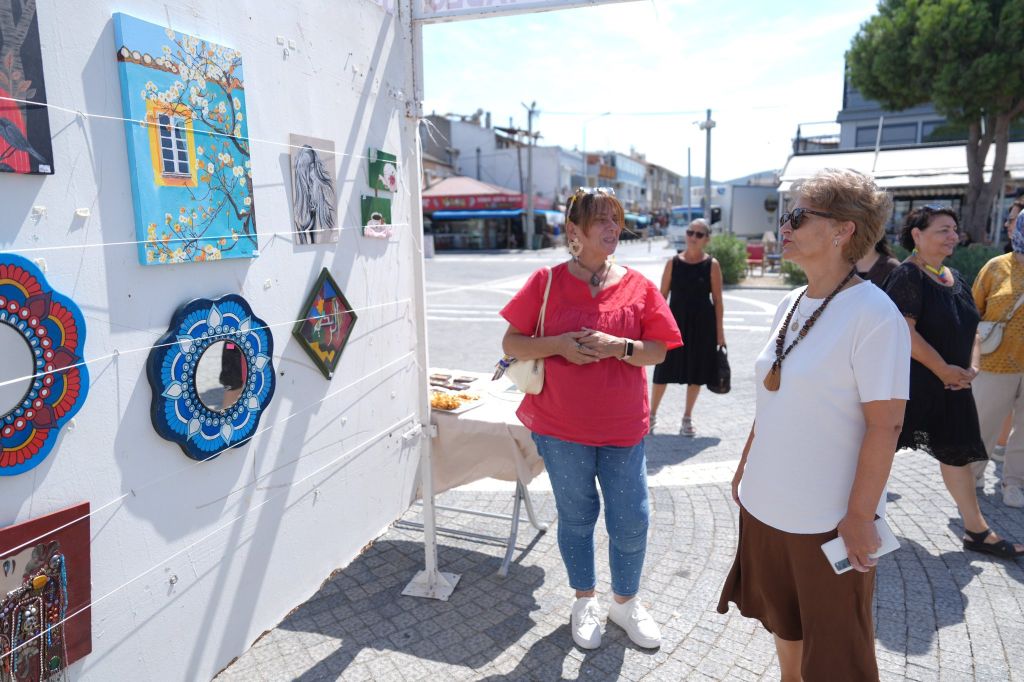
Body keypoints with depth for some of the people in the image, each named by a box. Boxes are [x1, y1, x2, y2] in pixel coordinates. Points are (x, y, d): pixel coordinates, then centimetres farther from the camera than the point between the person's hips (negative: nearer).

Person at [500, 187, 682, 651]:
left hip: (623, 428, 2)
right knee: (576, 518, 14)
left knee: (632, 522, 8)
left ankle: (625, 602, 36)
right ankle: (585, 601, 38)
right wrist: (558, 345, -19)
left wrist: (618, 346, -19)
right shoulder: (547, 281, -5)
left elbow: (658, 352, 0)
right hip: (561, 426, -1)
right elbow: (510, 344, -3)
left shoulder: (639, 287, 0)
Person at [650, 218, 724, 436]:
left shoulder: (712, 265, -2)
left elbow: (717, 301, 0)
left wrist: (720, 331, -3)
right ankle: (652, 414, 19)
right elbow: (662, 295, 2)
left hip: (702, 324, 0)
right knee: (664, 371, 3)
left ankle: (687, 418, 25)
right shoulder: (673, 262, 0)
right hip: (675, 320, 0)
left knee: (696, 372, 9)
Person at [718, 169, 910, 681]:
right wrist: (746, 467, 14)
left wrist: (860, 515, -17)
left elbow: (885, 425, -18)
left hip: (829, 519, -7)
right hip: (765, 504, 7)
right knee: (783, 620, 24)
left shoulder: (873, 314, -18)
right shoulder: (790, 305, 4)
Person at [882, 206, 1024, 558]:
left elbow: (969, 327, 17)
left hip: (951, 383, 8)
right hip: (911, 381, -8)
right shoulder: (908, 275, -15)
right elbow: (903, 331, -24)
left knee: (958, 450, 12)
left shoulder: (955, 278, 11)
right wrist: (942, 369, -18)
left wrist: (970, 366, 1)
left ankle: (976, 531, 23)